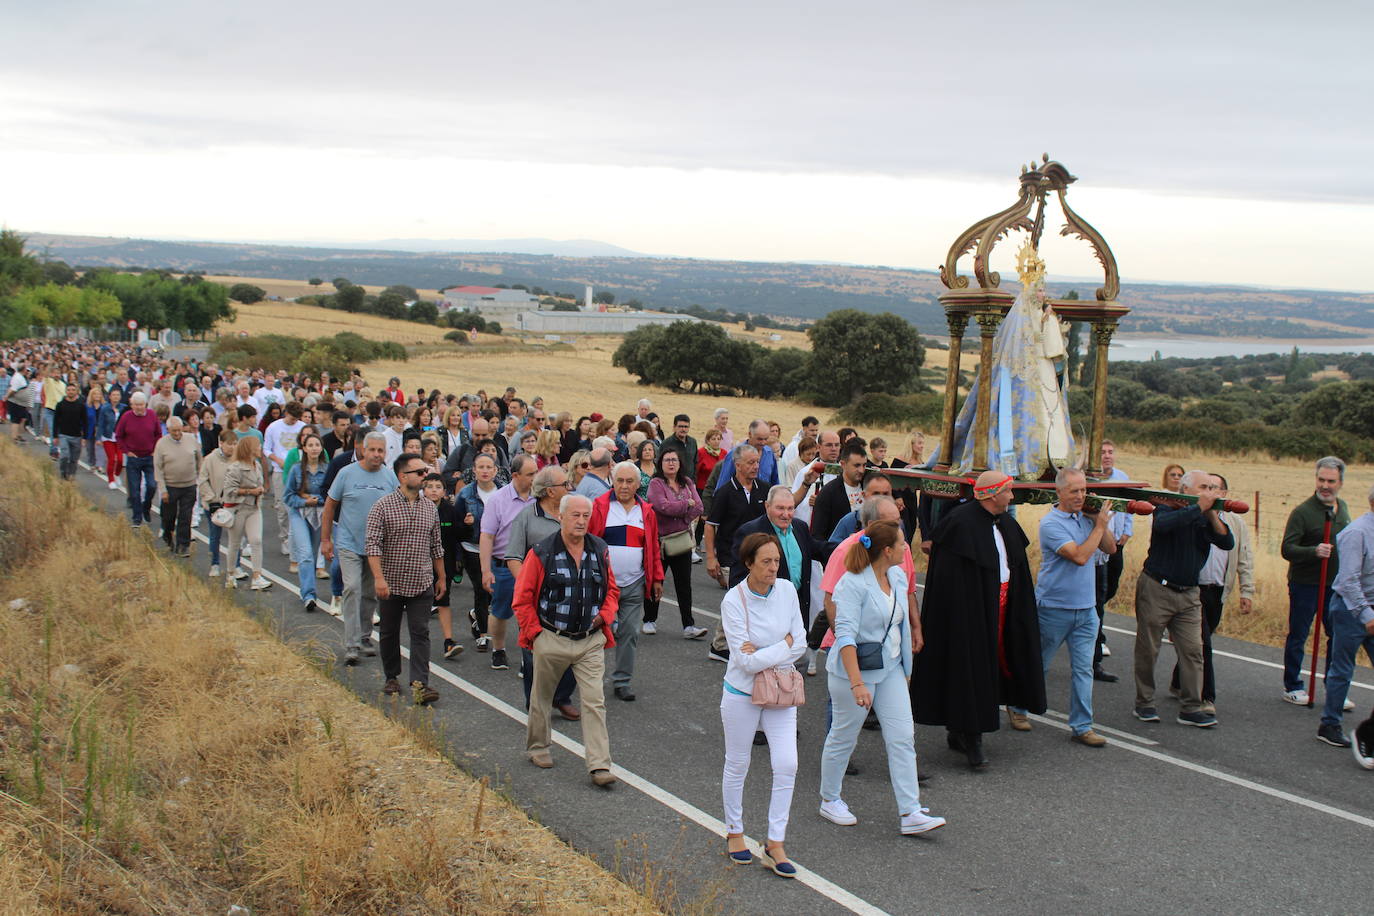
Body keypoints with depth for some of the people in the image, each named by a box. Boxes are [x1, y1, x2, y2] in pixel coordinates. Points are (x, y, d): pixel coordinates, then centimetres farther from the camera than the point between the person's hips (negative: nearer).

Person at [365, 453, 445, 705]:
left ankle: (419, 684, -9)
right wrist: (379, 577, -22)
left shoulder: (430, 507, 7)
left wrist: (441, 577, 16)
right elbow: (373, 545, -13)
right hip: (391, 583, -2)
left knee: (421, 633, -6)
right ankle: (391, 677, 29)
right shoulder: (383, 506, -7)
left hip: (422, 584, 2)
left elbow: (436, 547, 15)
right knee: (389, 633, 12)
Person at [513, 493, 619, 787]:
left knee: (595, 702, -6)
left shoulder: (600, 551, 3)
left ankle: (599, 766, -6)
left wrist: (604, 615, 0)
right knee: (541, 697, 15)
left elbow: (612, 590, 16)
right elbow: (522, 598, -5)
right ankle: (537, 747, 37)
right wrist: (534, 632, -7)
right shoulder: (542, 553, -9)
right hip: (552, 640, -2)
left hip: (591, 641, 2)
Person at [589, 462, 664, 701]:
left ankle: (621, 681, 15)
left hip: (634, 585, 3)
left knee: (630, 633, 4)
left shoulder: (646, 512, 9)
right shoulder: (599, 507, -2)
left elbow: (653, 548, 15)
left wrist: (657, 578, 12)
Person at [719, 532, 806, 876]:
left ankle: (775, 844, 7)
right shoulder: (734, 600, -18)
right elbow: (747, 661, -21)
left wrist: (763, 654, -16)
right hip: (742, 693, -3)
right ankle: (734, 832, 32)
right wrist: (784, 645, -14)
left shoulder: (786, 590, -5)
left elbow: (800, 642, -4)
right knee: (737, 766, 12)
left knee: (787, 766, -4)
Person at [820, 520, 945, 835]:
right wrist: (857, 683, -33)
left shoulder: (898, 576, 4)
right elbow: (845, 635, -27)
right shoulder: (852, 584, -21)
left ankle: (910, 813, 1)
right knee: (843, 737, 8)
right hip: (855, 668, -7)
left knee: (903, 737, 0)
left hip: (891, 669, 7)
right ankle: (829, 800, 28)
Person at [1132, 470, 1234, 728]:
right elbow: (1162, 524, -32)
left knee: (1193, 650, -2)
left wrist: (1212, 515, -16)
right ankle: (1144, 703, 16)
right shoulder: (1169, 508, -8)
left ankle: (1191, 708, 2)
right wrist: (1199, 508, -28)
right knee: (1148, 649, 3)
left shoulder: (1206, 517, 8)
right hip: (1156, 588, -5)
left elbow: (1227, 543, -5)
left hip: (1188, 593, 5)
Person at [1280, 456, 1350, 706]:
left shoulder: (1343, 508, 8)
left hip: (1335, 585, 6)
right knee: (1297, 636, 4)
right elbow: (1287, 549, -17)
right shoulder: (1302, 511, -13)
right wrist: (1314, 551, -32)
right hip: (1305, 584, -6)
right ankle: (1292, 687, 16)